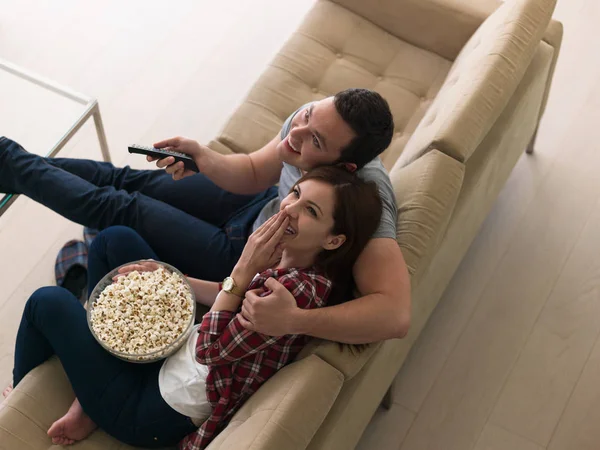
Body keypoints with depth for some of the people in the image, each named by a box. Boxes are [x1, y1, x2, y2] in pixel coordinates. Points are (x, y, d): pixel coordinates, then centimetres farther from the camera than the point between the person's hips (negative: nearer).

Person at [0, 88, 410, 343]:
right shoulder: (315, 118, -22)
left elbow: (396, 315, -49)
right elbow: (253, 173, -6)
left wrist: (293, 321, -58)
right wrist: (203, 157, -26)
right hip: (264, 203, 5)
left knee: (117, 209, -1)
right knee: (130, 180, 9)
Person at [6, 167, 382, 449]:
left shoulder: (301, 289, -31)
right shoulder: (286, 256, -5)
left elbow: (211, 349, -26)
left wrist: (244, 268, -28)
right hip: (173, 349, 9)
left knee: (48, 302, 4)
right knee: (115, 238, 10)